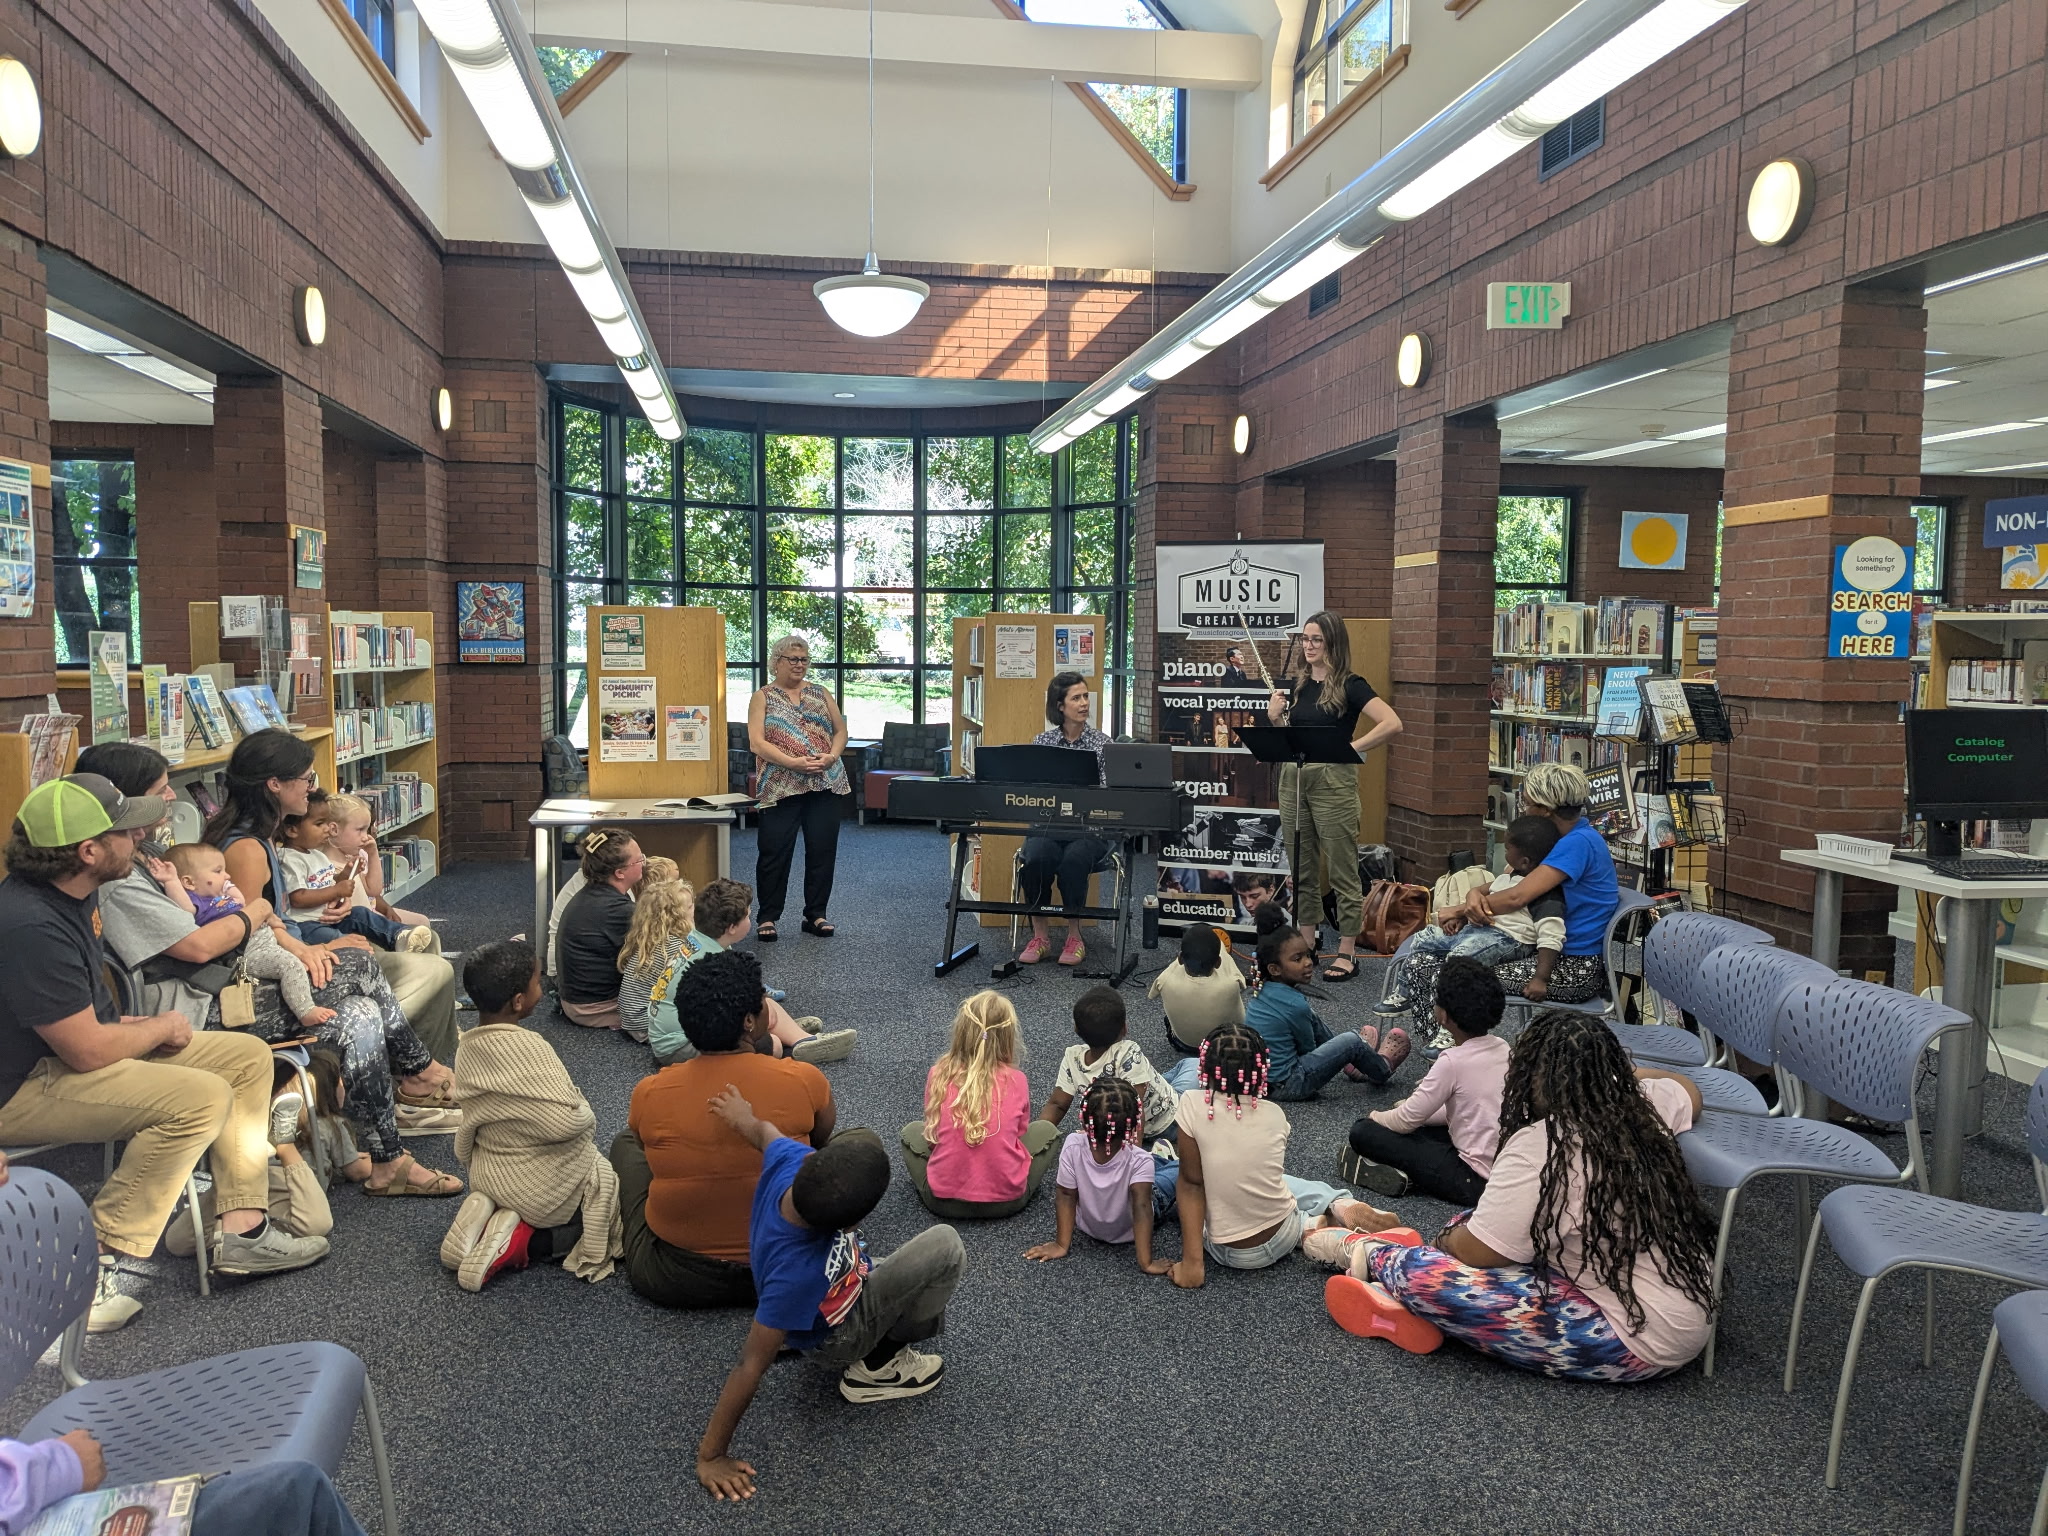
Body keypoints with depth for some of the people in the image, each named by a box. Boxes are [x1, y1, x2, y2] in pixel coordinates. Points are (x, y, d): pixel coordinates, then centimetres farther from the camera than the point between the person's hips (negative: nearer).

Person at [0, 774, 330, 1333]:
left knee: (248, 1057, 5)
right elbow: (88, 1051, -27)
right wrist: (162, 1028, -9)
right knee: (202, 1096, -29)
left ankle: (243, 1227, 3)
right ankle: (99, 1262, -17)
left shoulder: (75, 891, 2)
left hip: (78, 1044, 11)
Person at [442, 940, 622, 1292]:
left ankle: (486, 1218, 5)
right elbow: (567, 1122, -31)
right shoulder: (529, 1048, -27)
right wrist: (585, 1112, -9)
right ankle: (520, 1241, -3)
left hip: (488, 1179, 8)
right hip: (547, 1189, -8)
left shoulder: (468, 1045, -4)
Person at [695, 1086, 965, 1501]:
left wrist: (743, 1117, 18)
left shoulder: (788, 1160, -31)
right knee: (944, 1247, -24)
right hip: (842, 1334, -7)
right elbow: (751, 1364, -35)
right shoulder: (797, 1271, -45)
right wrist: (711, 1455, -23)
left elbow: (765, 1132, -6)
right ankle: (880, 1362, -6)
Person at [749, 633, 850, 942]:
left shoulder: (821, 694, 15)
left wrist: (831, 756, -8)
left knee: (822, 851, 6)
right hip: (781, 788, -3)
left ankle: (816, 915, 17)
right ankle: (768, 918, 10)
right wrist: (794, 762, -18)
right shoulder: (762, 697, 4)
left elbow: (841, 731, 14)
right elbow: (757, 743, -7)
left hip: (826, 785, 3)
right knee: (775, 852, -1)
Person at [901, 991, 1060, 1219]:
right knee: (1047, 1130, 24)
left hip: (943, 1201, 0)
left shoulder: (938, 1075, -6)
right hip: (1007, 1201, 0)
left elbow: (931, 1130, 7)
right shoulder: (1016, 1081, -7)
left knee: (912, 1131, 28)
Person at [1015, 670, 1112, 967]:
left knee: (1073, 860, -35)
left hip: (1088, 829, -1)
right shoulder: (1041, 741, 9)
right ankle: (1040, 935, -16)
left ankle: (1074, 937, -17)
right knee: (1036, 858, -33)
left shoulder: (1101, 742, 4)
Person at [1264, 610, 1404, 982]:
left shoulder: (1349, 685, -7)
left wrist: (1350, 747, -17)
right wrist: (1273, 717, -3)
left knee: (1341, 871, -1)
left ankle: (1347, 954, 6)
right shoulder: (1294, 685, 10)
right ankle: (1307, 942, 24)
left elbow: (1392, 724, -17)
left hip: (1333, 781, -6)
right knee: (1302, 870, 13)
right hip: (1293, 779, 6)